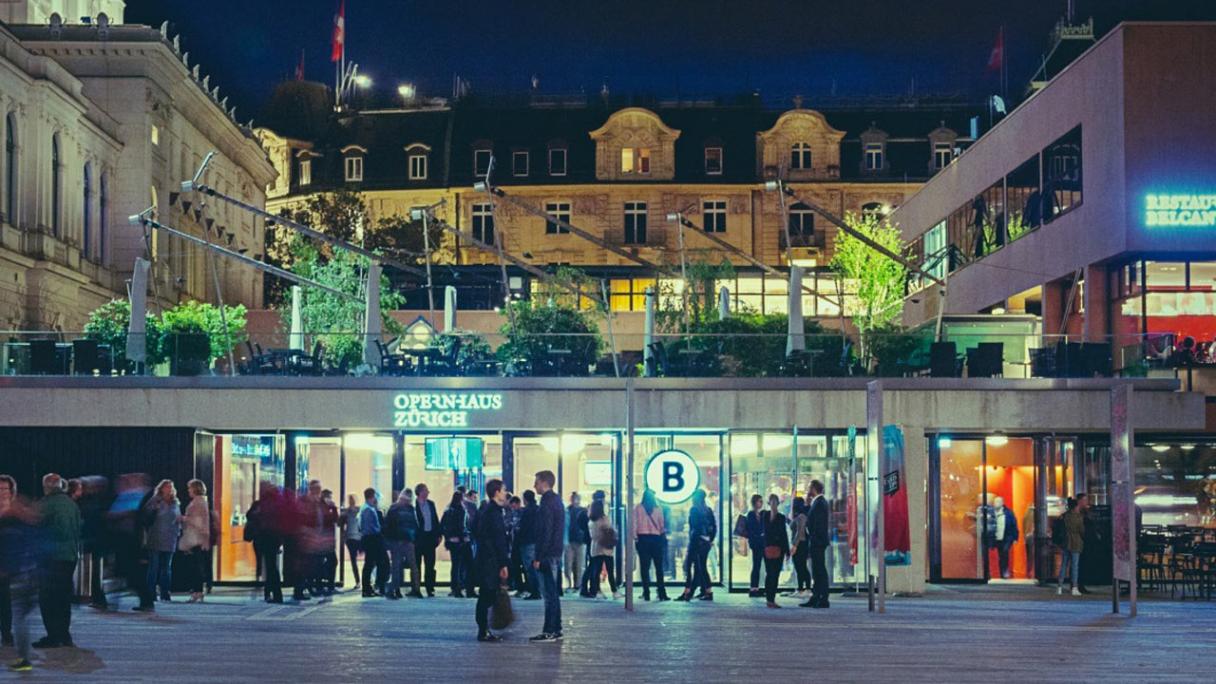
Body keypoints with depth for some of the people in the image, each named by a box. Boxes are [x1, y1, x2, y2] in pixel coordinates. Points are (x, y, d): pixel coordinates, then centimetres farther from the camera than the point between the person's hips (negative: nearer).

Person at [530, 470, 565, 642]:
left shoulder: (547, 503, -15)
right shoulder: (557, 500, 15)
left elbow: (545, 532, -20)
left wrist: (538, 557, -18)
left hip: (547, 555, -10)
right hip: (556, 553, 10)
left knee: (549, 593, -8)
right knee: (554, 593, 13)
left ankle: (549, 631, -7)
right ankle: (556, 629, 16)